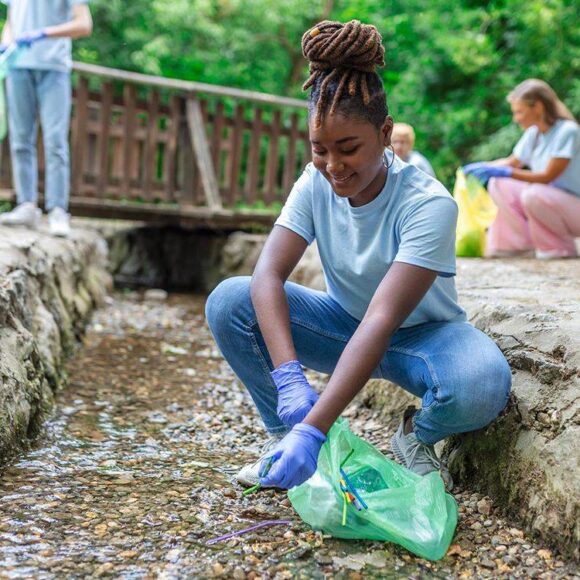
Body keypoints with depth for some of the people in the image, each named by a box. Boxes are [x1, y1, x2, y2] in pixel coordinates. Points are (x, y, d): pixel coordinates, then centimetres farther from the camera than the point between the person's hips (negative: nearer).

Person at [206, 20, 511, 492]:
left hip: (421, 333, -3)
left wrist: (315, 428, -45)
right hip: (346, 322, 4)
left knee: (482, 385, -38)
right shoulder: (316, 184, -14)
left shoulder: (428, 204, -28)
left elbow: (382, 320, -37)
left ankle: (417, 436, -1)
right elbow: (268, 275, -24)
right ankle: (283, 433, 0)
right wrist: (290, 376, -41)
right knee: (228, 301, -21)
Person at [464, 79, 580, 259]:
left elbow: (547, 177, -23)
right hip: (546, 201, 7)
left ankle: (561, 248, -11)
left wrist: (505, 172, -27)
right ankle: (520, 242, 1)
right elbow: (512, 162, 15)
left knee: (533, 194, -34)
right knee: (498, 185, -4)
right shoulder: (533, 133, 0)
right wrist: (483, 167, -3)